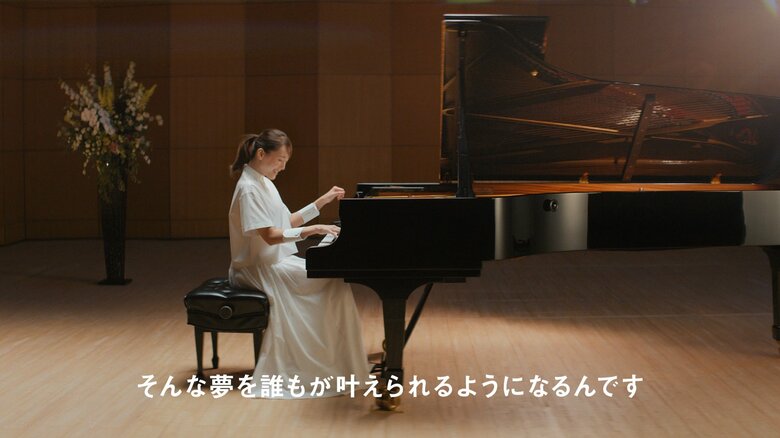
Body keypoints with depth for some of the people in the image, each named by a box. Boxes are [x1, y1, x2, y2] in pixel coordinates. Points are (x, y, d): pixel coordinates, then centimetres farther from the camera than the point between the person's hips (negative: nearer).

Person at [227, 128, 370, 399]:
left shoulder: (264, 183, 14)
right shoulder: (249, 188, -16)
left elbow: (288, 223, 18)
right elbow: (271, 236, -23)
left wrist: (323, 201, 16)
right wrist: (311, 230, -26)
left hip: (277, 262, 9)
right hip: (260, 269, -9)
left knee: (332, 274, -8)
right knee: (334, 280, -19)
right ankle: (334, 364, -11)